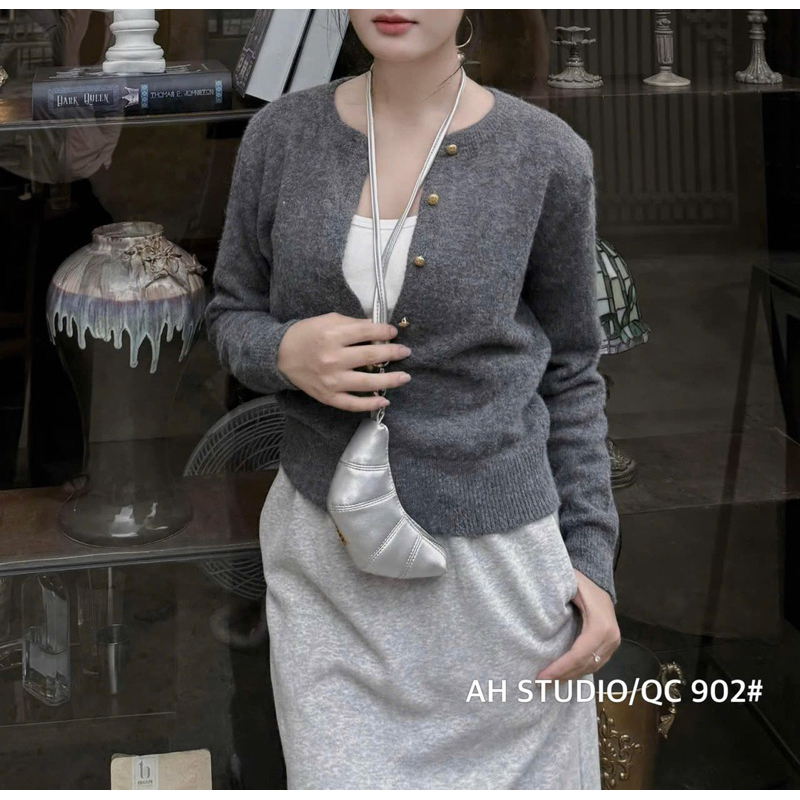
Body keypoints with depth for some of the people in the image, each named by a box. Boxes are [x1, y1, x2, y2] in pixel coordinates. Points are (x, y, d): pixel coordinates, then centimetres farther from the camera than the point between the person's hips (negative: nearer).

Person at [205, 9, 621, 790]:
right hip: (322, 551, 2)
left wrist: (592, 557, -1)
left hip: (494, 555, -1)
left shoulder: (546, 156, -8)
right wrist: (286, 352, -15)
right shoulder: (283, 133, -3)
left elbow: (569, 373, 2)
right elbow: (232, 315, 8)